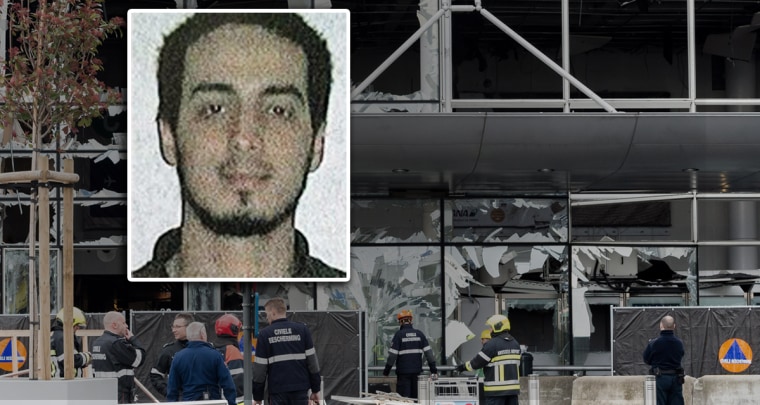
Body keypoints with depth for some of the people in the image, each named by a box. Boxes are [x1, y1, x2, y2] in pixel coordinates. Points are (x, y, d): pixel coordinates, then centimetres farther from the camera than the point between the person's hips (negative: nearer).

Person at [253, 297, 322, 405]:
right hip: (301, 389, 2)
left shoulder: (265, 334, -1)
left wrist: (257, 396, 8)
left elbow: (259, 367, 0)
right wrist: (315, 389, 10)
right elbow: (312, 360, 3)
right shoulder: (302, 330, 4)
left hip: (277, 392, -2)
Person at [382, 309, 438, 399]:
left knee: (403, 396, -4)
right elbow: (428, 352, 3)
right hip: (416, 371, 4)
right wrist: (433, 369, 7)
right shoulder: (419, 334, 5)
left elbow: (392, 354, -9)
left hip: (403, 372, -4)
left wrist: (387, 370, 1)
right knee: (415, 396, 11)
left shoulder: (399, 335, -7)